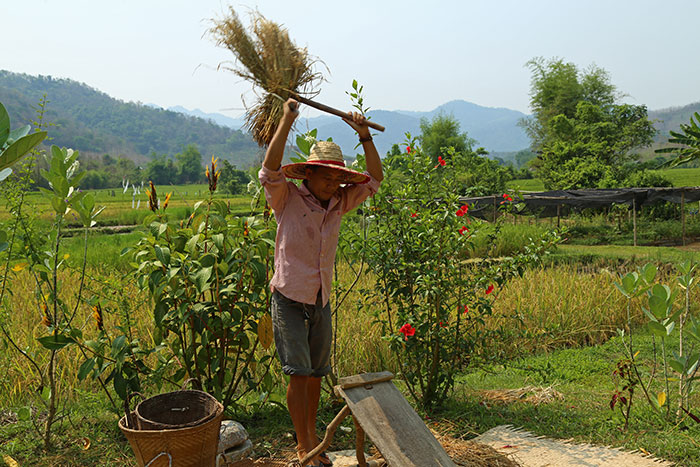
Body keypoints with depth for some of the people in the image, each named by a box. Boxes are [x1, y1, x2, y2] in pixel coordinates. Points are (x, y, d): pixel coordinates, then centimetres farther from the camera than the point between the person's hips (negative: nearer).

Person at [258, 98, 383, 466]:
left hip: (321, 300, 5)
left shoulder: (339, 202, 5)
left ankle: (311, 435, 27)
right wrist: (287, 120, -28)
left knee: (316, 373, 11)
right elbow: (270, 170, -26)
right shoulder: (288, 199, -8)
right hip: (289, 298, -5)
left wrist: (364, 135, 0)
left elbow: (374, 178, 9)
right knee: (299, 373, -7)